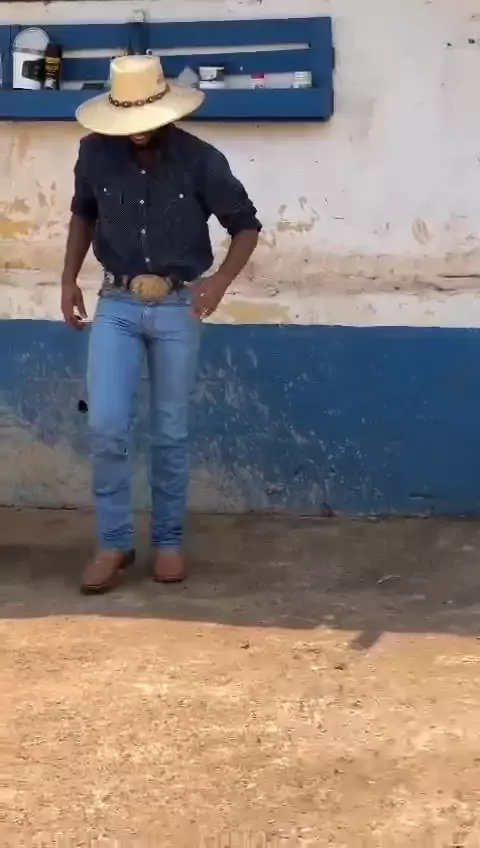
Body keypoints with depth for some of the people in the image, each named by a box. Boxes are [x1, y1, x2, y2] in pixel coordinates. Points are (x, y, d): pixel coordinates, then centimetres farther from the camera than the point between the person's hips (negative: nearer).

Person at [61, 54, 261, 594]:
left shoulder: (200, 160, -11)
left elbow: (246, 224, 0)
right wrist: (69, 277, 6)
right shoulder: (96, 153, -5)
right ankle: (113, 542, 6)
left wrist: (222, 278, -17)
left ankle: (168, 540, 20)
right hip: (116, 306, 1)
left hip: (178, 309, -1)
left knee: (170, 432, 6)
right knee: (106, 426, -8)